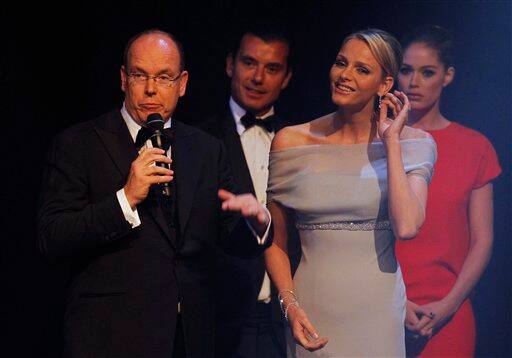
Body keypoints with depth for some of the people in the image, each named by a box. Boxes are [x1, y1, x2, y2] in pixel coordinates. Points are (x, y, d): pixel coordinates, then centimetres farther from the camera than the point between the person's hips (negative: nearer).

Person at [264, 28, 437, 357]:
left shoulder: (411, 143, -3)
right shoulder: (291, 142, 0)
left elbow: (406, 227, -20)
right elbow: (275, 242, 6)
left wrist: (391, 139, -13)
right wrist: (290, 305, -9)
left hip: (379, 314, -1)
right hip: (312, 313, 1)